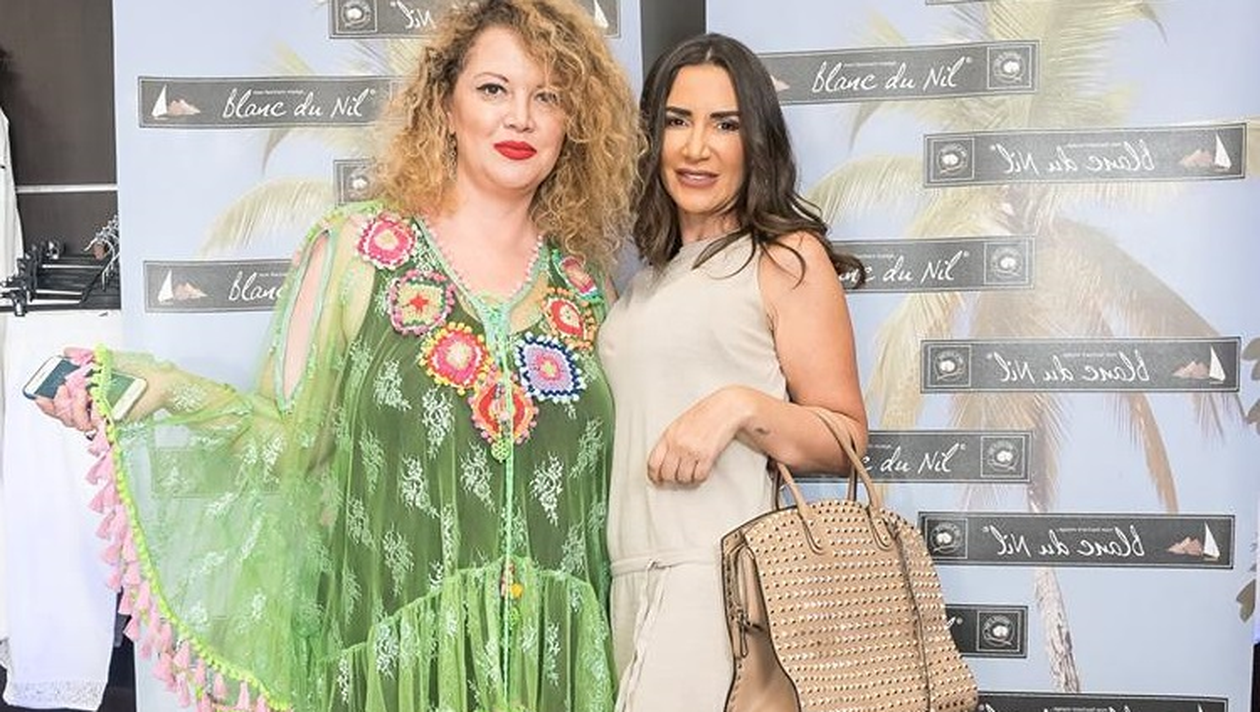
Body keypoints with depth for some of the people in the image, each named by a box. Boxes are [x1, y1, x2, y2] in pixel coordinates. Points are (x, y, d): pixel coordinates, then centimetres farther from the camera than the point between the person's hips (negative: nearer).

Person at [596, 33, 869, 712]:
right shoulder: (651, 273, 16)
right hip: (630, 574, 7)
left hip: (714, 570, -7)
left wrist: (741, 406, -21)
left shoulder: (787, 257, -4)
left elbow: (845, 438, -6)